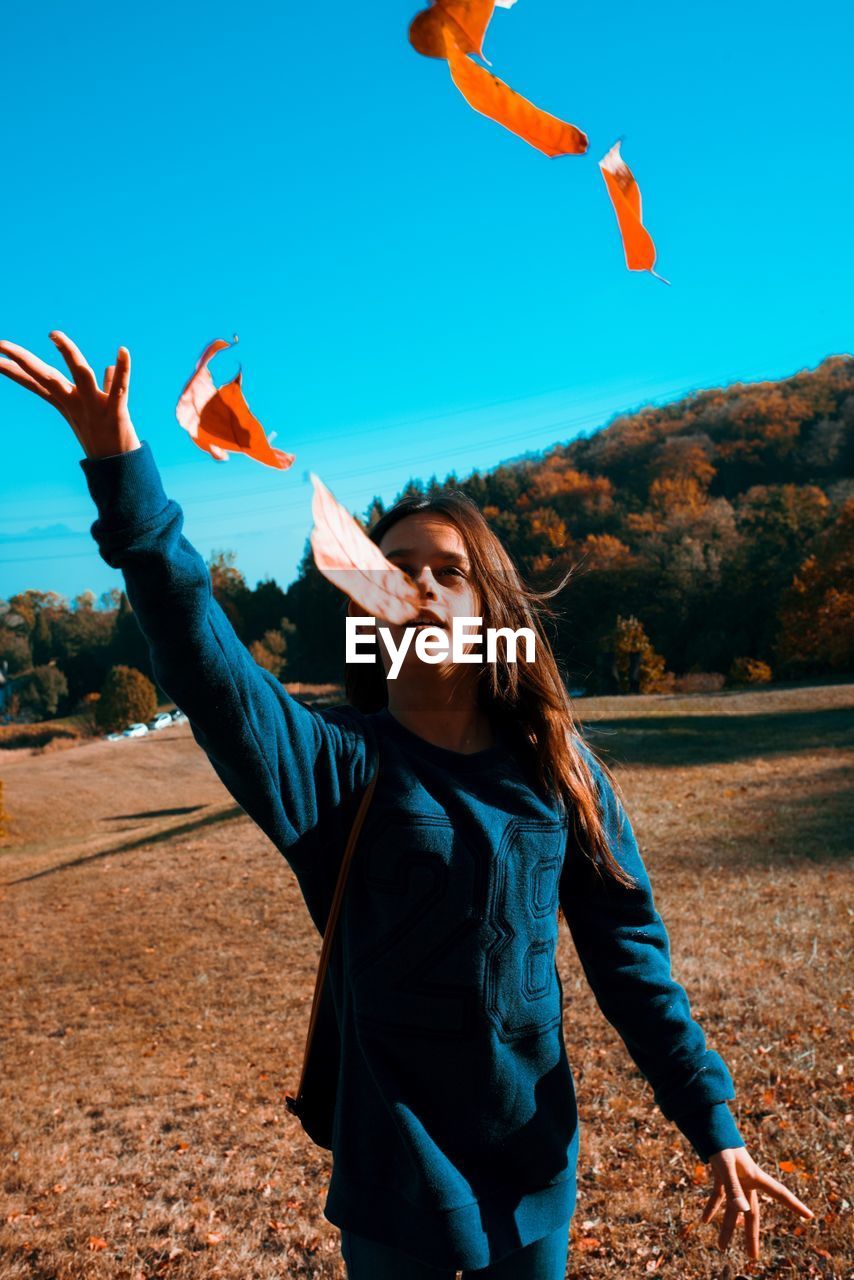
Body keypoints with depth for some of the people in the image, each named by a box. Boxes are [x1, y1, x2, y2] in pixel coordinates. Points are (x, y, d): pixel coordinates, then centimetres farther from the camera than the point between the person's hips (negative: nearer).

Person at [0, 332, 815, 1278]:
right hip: (397, 1163, -2)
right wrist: (123, 473, -40)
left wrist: (713, 1121, -1)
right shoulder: (340, 763, -14)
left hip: (536, 1160, 3)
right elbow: (207, 666, -30)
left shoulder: (555, 767, -5)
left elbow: (626, 946, -1)